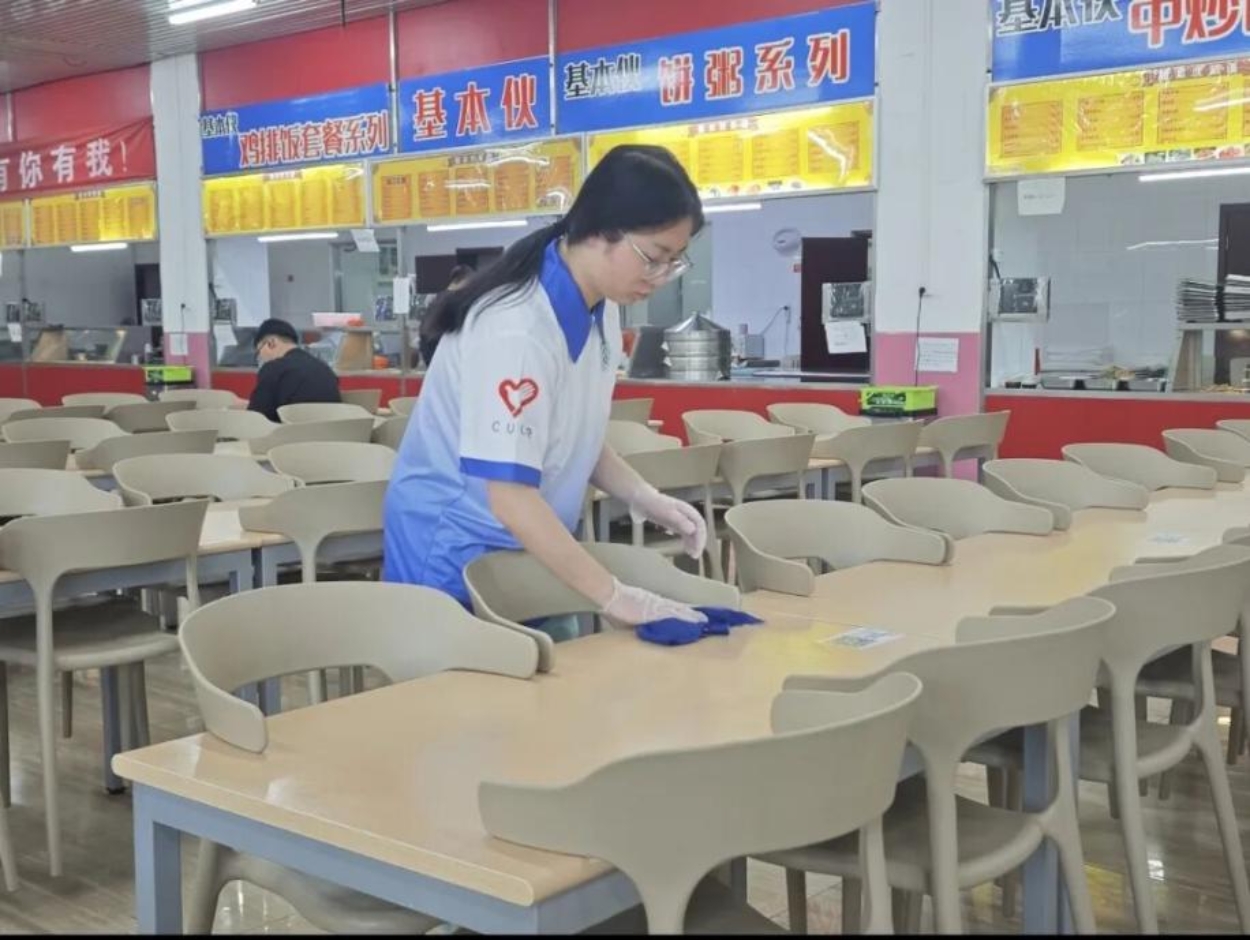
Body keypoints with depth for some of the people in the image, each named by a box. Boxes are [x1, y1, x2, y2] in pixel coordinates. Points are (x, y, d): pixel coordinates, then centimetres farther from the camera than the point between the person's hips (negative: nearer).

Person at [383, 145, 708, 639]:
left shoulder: (601, 310, -1)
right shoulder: (516, 327, -27)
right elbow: (510, 496, -30)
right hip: (455, 557, -8)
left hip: (525, 554, 8)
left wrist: (644, 498, -5)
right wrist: (614, 596, -28)